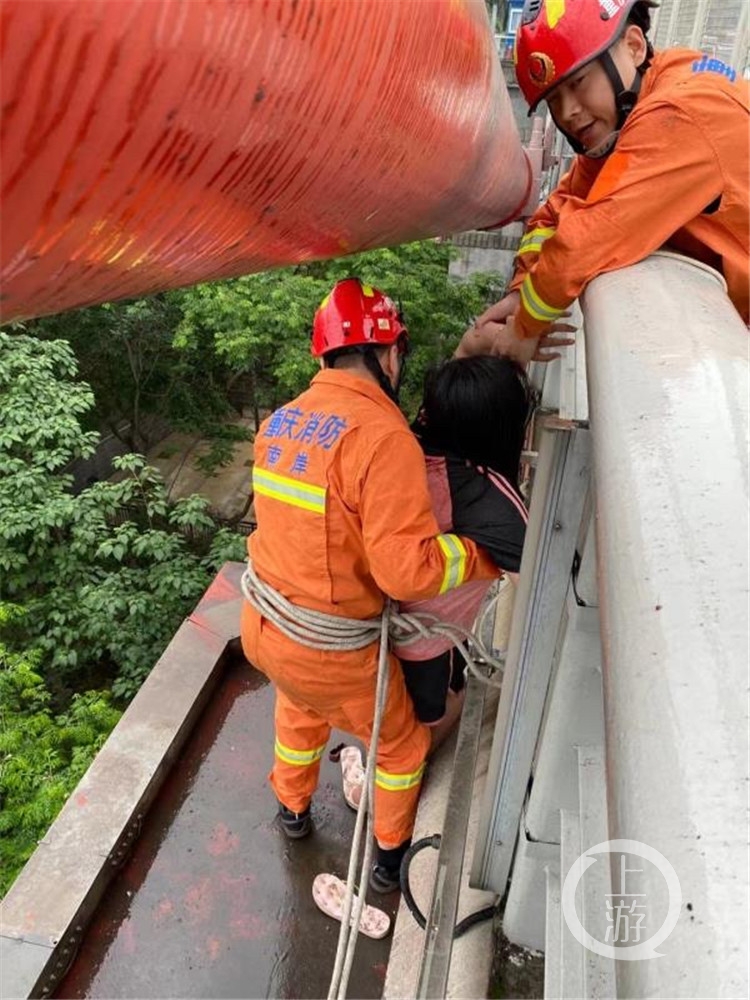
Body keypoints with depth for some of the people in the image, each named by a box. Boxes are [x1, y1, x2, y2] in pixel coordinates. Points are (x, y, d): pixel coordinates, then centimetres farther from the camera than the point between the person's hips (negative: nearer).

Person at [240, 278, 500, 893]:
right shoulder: (383, 435, -24)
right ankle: (390, 858, 46)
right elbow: (408, 571, -29)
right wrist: (480, 558, -12)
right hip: (330, 655, -7)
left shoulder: (282, 419, 0)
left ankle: (293, 809, 62)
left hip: (262, 627, 7)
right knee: (402, 746, 22)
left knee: (299, 709, 38)